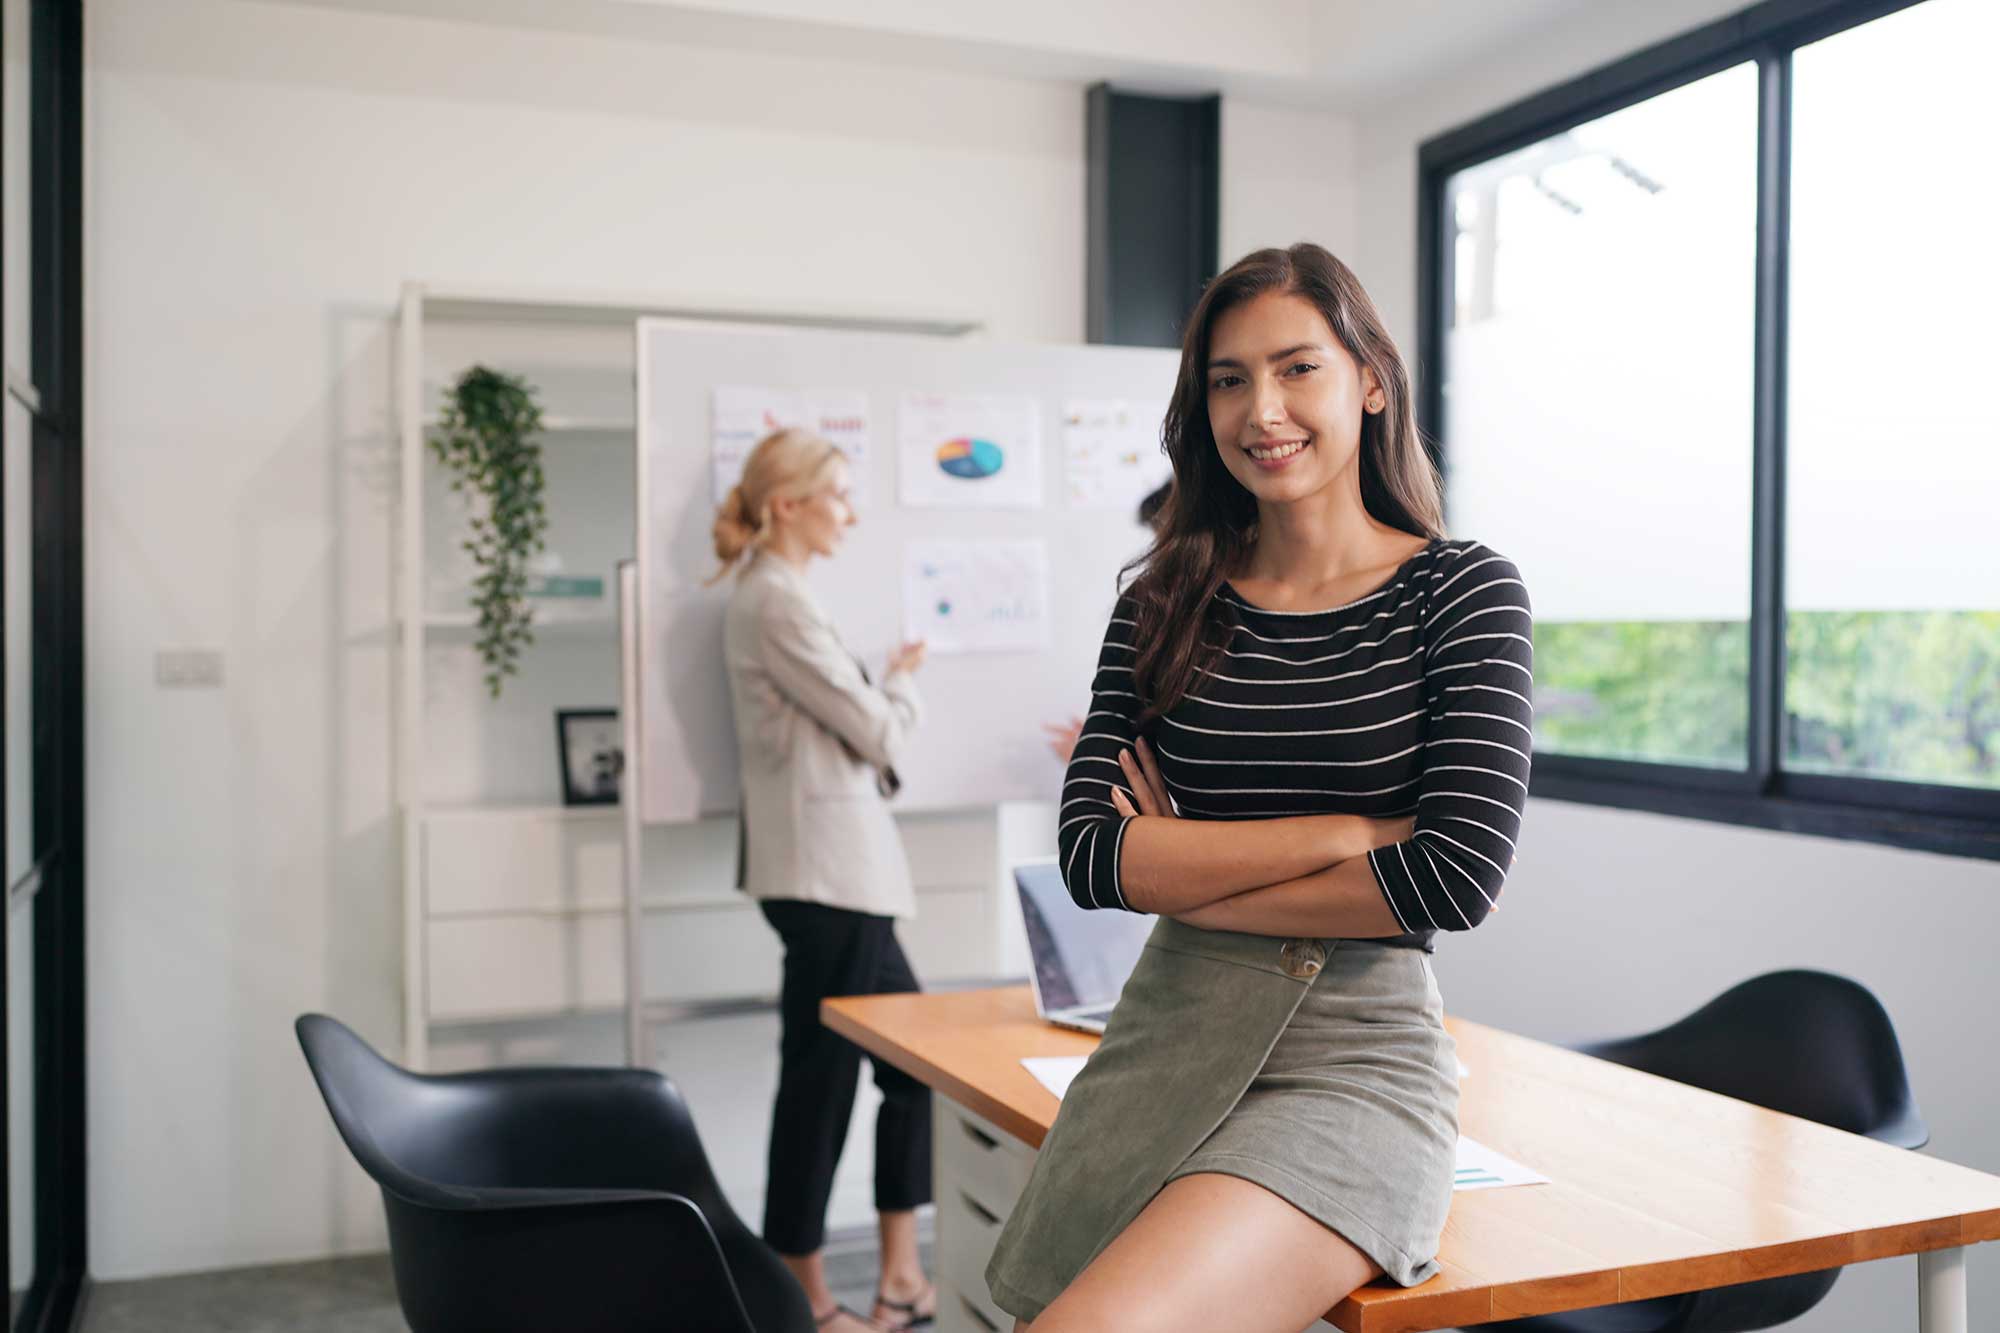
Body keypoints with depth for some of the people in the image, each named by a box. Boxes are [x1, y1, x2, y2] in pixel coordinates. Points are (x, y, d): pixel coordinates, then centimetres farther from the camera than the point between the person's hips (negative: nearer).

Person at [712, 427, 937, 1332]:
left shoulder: (767, 597, 18)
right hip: (826, 876, -11)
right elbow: (876, 732, -12)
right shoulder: (777, 602, -14)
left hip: (840, 876, 11)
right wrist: (905, 681, 5)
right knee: (820, 1081, -2)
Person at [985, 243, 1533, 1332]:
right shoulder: (1165, 603, 8)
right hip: (1162, 1047, 4)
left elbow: (1457, 874, -12)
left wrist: (1187, 877, -6)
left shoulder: (1460, 590, 0)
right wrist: (1348, 832, -10)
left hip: (1356, 1059, -4)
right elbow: (1090, 856, -3)